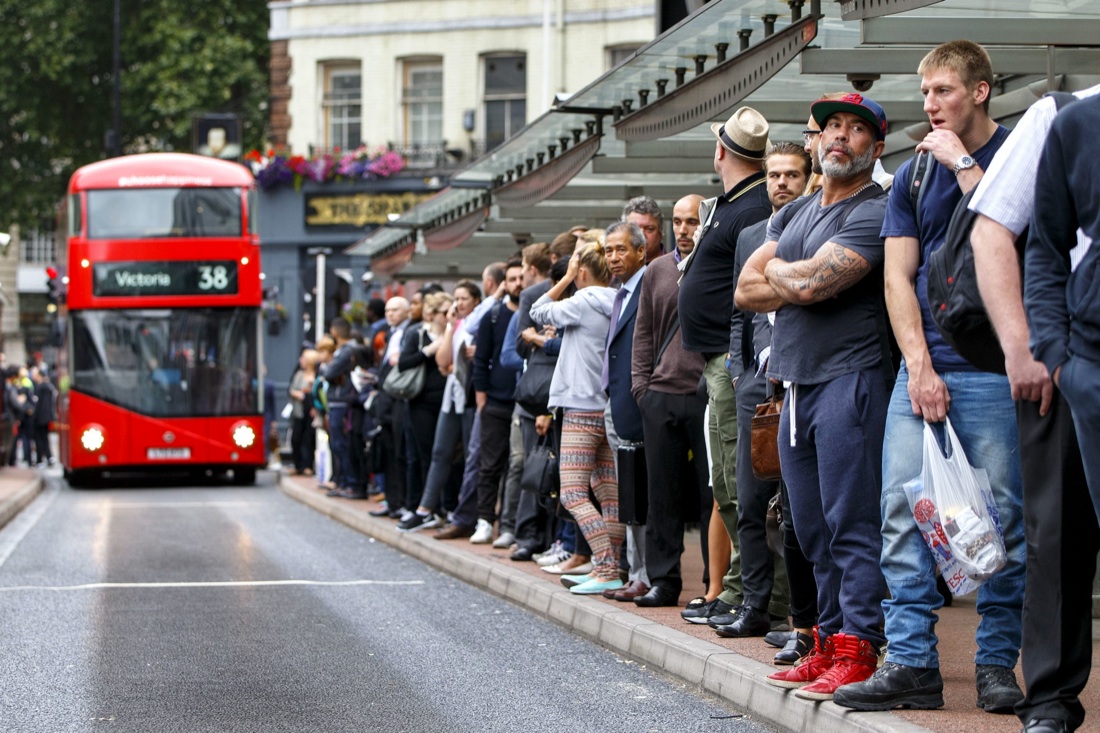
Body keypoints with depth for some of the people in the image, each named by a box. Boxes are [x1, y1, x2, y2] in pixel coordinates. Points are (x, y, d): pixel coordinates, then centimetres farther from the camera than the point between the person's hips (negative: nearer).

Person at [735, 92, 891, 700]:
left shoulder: (874, 212, -7)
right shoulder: (792, 215, 20)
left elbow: (809, 282, -19)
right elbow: (745, 292, 10)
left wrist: (774, 270, 2)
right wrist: (803, 285, -5)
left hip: (849, 380, -9)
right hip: (796, 383, 9)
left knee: (851, 524, -10)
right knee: (813, 530, 10)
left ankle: (856, 653, -10)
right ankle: (828, 645, 15)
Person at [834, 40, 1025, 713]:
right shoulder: (914, 173, 15)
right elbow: (899, 277, 9)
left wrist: (963, 164, -9)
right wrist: (920, 367, -3)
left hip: (994, 368, -4)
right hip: (922, 367, 4)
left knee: (1004, 519, -2)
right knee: (902, 509, -2)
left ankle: (997, 663, 5)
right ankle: (912, 664, 0)